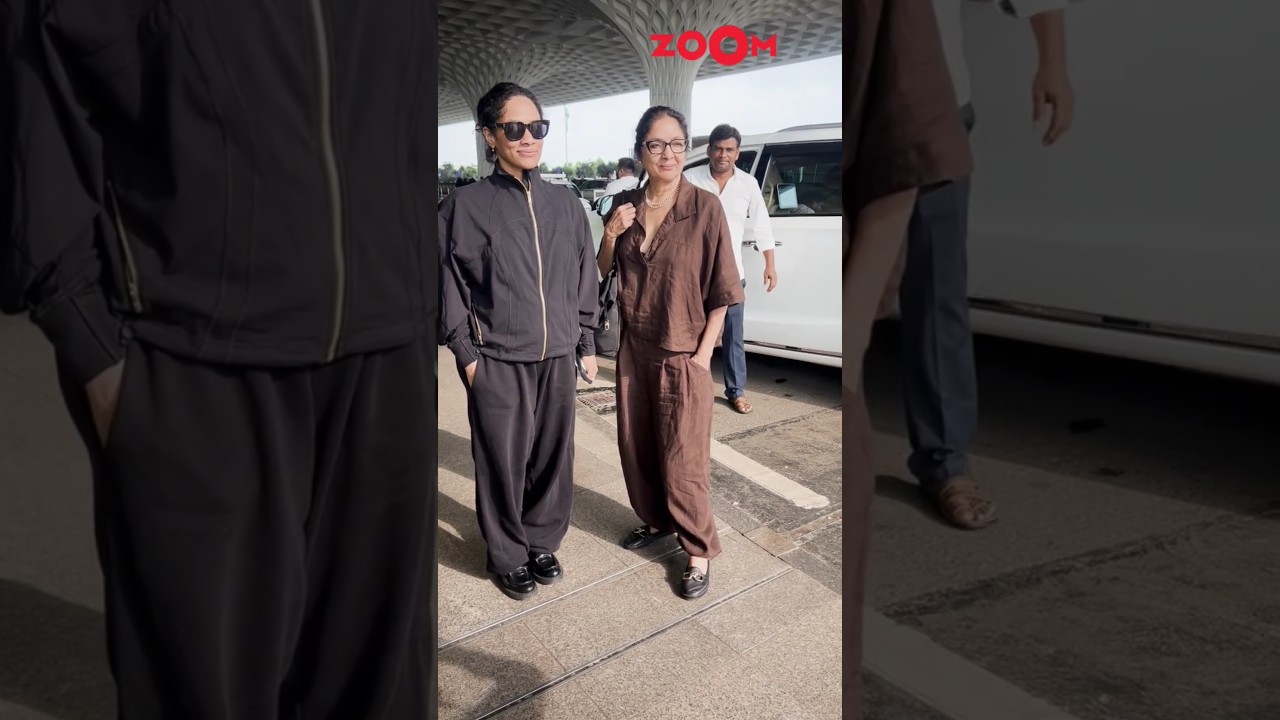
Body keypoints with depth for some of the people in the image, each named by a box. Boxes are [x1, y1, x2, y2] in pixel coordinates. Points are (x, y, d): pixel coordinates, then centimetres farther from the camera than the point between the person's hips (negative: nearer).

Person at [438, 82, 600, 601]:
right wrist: (466, 354, -5)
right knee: (503, 463, 6)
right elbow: (449, 286, -1)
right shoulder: (465, 206, -4)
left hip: (558, 358, 3)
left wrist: (586, 344, 11)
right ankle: (507, 556, 26)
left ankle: (542, 543, 32)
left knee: (553, 457, 10)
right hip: (497, 362, -3)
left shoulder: (565, 203, 7)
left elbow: (585, 280, 12)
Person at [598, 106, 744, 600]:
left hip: (682, 354, -5)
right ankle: (654, 519, 38)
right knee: (636, 445, 16)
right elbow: (602, 272, 12)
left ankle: (699, 550, 17)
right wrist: (610, 235, -8)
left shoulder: (705, 207, -12)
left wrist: (704, 352, -11)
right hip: (633, 347, 5)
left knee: (682, 459, 0)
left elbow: (722, 290, -9)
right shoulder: (625, 205, 2)